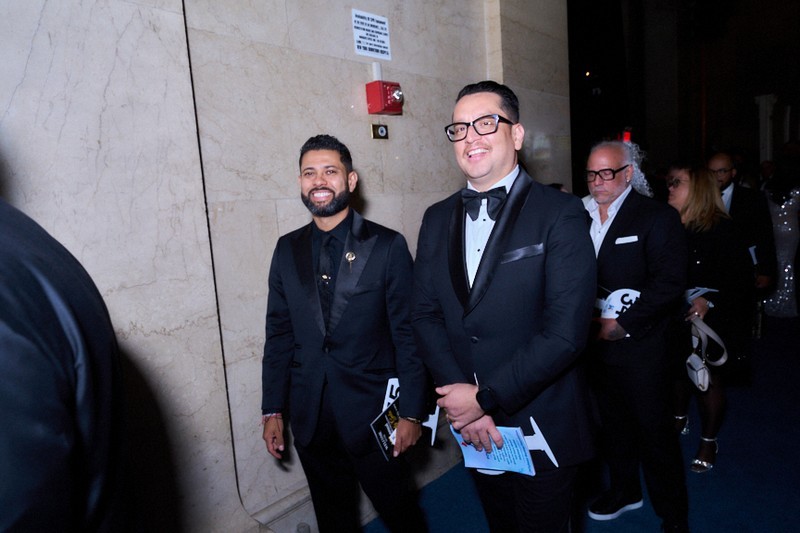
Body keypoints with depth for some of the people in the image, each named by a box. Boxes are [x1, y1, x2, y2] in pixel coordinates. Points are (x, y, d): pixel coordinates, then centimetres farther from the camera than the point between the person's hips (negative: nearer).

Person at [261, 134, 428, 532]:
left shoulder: (387, 246, -9)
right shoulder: (287, 249, 3)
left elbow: (408, 334, -8)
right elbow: (278, 333, 5)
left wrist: (411, 413, -9)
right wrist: (273, 410, 5)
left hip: (372, 413, -3)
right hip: (310, 417, 4)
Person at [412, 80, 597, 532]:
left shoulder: (560, 214, -13)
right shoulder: (438, 219, 3)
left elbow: (565, 332, -19)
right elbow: (426, 314, 0)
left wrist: (486, 397, -17)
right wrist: (462, 399, -11)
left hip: (542, 430, -4)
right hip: (473, 428, 5)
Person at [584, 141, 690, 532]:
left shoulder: (658, 217, -9)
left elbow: (670, 282, -16)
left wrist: (622, 323, -18)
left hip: (639, 346, -5)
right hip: (598, 343, 5)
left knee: (654, 433, 7)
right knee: (613, 424, 20)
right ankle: (624, 491, 42)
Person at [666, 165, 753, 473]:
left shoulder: (719, 229, -14)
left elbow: (742, 277, -16)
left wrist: (710, 301, -25)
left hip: (710, 322, -3)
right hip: (676, 319, 4)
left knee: (709, 378, 9)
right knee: (678, 369, 18)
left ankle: (709, 441, 29)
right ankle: (679, 419, 44)